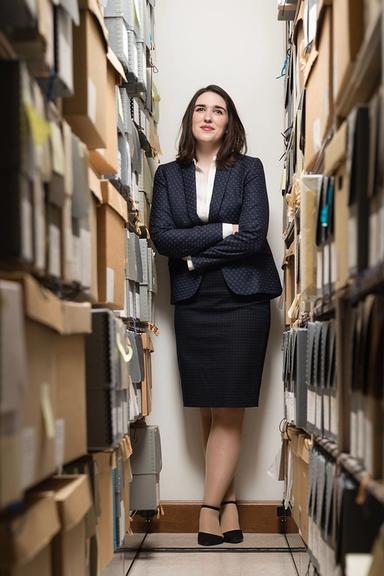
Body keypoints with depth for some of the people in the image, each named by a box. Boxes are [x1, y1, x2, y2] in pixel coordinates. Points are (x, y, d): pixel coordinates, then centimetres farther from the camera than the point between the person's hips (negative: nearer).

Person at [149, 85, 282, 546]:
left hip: (242, 300, -2)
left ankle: (210, 507, 2)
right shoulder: (168, 174, 10)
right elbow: (160, 235, -3)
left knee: (228, 411, -4)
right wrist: (222, 231, -10)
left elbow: (253, 235, -8)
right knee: (208, 412, 4)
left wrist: (195, 256, -6)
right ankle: (228, 503, 12)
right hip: (192, 305, 2)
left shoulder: (249, 169, 3)